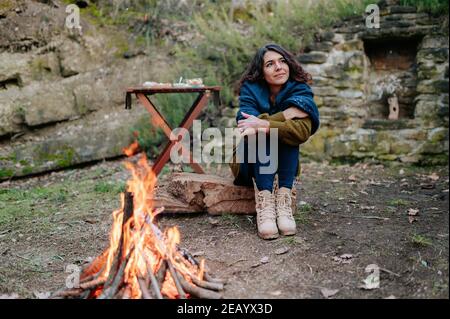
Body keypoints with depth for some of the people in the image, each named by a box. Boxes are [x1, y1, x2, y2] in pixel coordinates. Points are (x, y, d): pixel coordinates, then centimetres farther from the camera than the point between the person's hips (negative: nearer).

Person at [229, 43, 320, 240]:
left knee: (289, 133, -27)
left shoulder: (300, 90, -11)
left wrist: (263, 124, -39)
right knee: (260, 134, -30)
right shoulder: (250, 89, -10)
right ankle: (264, 205, -40)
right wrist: (287, 114, -28)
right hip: (251, 162, -1)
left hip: (285, 164, 1)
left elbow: (303, 131, -30)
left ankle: (283, 202, -33)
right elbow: (246, 122, -30)